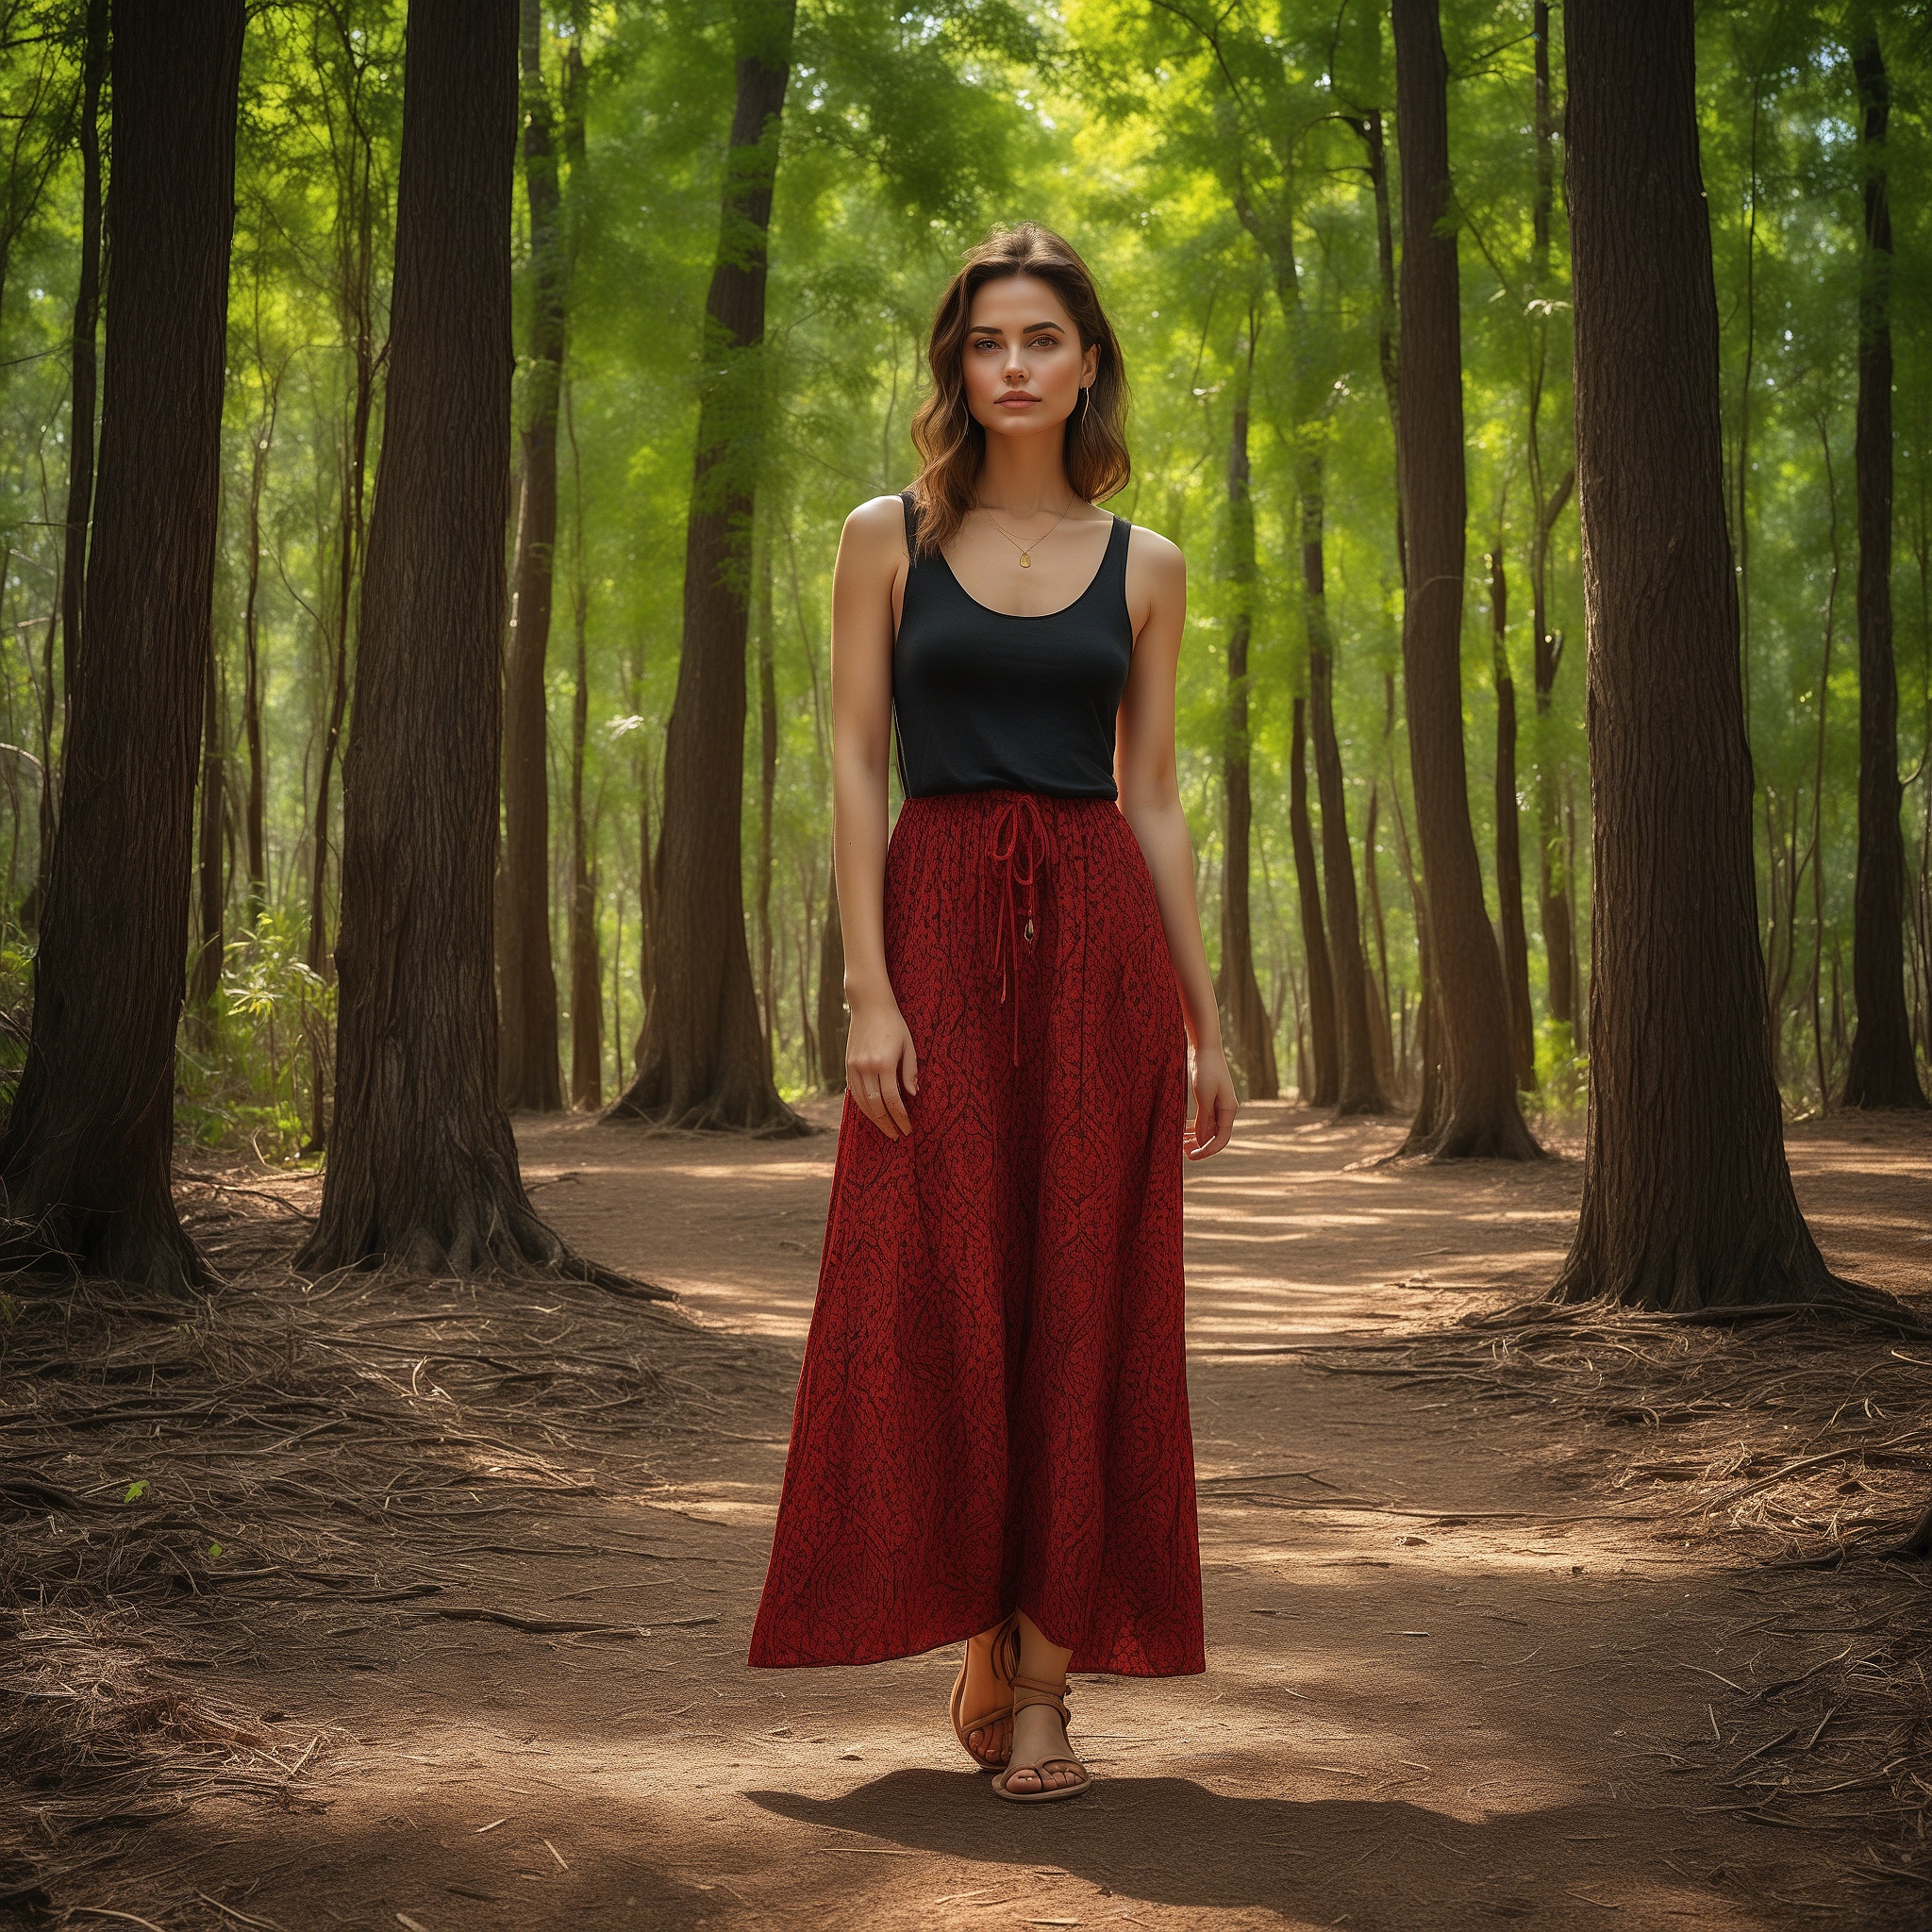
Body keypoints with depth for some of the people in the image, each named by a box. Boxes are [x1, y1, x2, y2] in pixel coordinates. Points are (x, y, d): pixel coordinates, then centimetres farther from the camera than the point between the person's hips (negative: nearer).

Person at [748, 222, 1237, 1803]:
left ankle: (1046, 1682, 7)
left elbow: (1154, 800, 11)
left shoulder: (1144, 568, 11)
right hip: (939, 922, -1)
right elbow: (853, 767, 1)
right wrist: (870, 989, -9)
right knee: (938, 1300, -3)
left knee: (1084, 1304, -1)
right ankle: (983, 1649, 15)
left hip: (1096, 935, 1)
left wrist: (1207, 1021, 8)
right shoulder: (888, 540, 7)